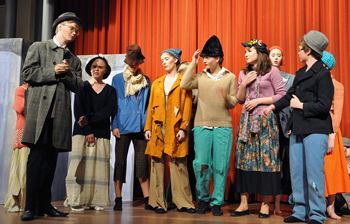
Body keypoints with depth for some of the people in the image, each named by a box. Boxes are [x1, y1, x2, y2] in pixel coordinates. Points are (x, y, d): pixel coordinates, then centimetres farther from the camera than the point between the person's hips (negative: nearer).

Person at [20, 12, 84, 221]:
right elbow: (28, 73, -1)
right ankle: (30, 206, -6)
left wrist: (67, 73, -5)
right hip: (39, 109, -4)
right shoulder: (38, 48, 11)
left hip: (61, 113, 4)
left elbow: (78, 86, 11)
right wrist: (53, 71, -6)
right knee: (37, 155, -9)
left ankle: (45, 204, 11)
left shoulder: (74, 60, 21)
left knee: (51, 158, 5)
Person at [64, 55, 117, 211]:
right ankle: (76, 201, -3)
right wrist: (88, 132, -10)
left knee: (98, 166, -3)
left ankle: (95, 200, 1)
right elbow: (78, 110, 0)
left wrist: (90, 120, -13)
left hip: (102, 133, 1)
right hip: (82, 132, -1)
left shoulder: (110, 90, 12)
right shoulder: (82, 87, 8)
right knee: (80, 164, -6)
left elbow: (110, 110, -2)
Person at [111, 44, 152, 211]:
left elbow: (148, 104, 14)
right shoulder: (117, 79, 8)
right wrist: (114, 125, -3)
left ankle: (147, 200, 6)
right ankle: (118, 200, 9)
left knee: (142, 163, 0)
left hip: (141, 127, 1)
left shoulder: (145, 81, 12)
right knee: (120, 162, 1)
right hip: (123, 127, -1)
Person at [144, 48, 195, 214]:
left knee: (178, 164, -4)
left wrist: (183, 128, -10)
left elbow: (187, 106, 0)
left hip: (175, 128, -4)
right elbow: (151, 107, 14)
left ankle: (183, 202, 5)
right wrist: (148, 127, 5)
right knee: (157, 163, 2)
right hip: (158, 127, 4)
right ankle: (158, 202, 9)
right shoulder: (156, 83, 19)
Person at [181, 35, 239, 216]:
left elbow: (234, 103, 6)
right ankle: (203, 199, 17)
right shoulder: (201, 76, 13)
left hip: (223, 126, -1)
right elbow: (184, 85, -3)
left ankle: (217, 202, 11)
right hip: (202, 126, 1)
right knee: (200, 164, -1)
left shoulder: (230, 77, 8)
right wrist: (192, 64, 2)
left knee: (220, 166, 0)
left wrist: (226, 97, -17)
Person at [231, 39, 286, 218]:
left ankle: (265, 204, 5)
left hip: (265, 119, -4)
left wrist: (258, 100, -9)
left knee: (266, 159, -4)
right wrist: (244, 84, -1)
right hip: (247, 119, 5)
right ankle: (244, 203, 6)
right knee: (244, 158, 1)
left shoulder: (272, 71, 0)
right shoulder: (244, 73, 15)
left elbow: (282, 95, -5)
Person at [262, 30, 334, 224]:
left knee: (314, 173, -6)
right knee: (296, 173, 10)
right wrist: (273, 106, 28)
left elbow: (324, 106, -15)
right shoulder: (300, 73, 17)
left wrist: (300, 105, -7)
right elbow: (290, 95, 27)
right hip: (297, 130, 8)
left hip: (315, 131, -8)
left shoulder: (323, 74, -8)